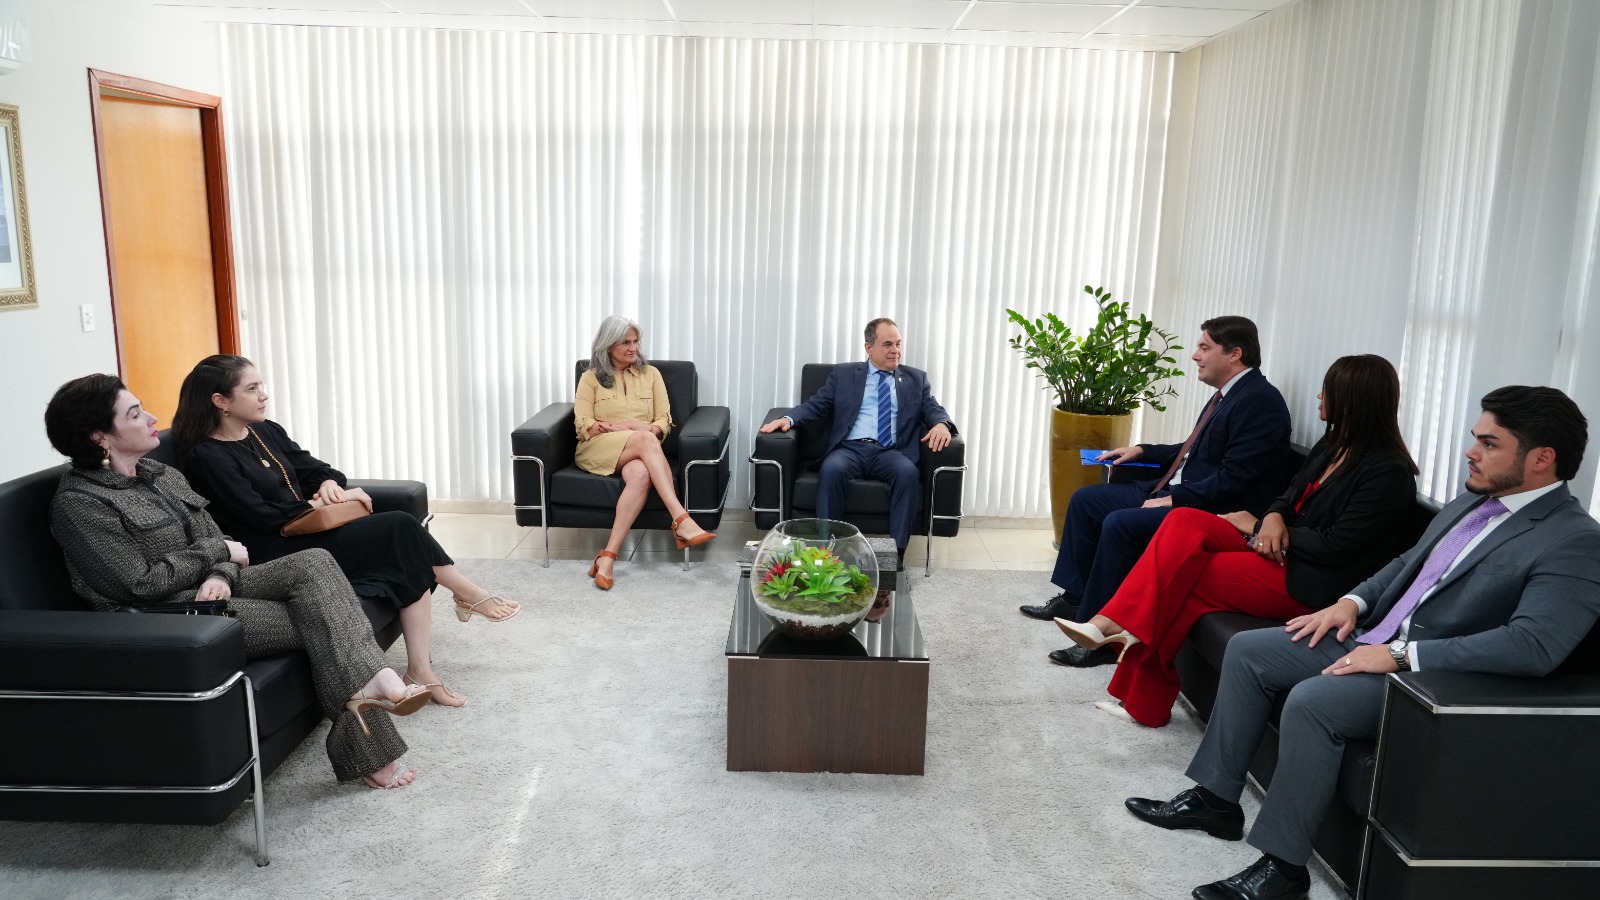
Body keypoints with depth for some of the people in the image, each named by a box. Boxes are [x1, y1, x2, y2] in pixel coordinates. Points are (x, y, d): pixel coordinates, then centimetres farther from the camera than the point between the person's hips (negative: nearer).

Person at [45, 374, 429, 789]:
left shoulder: (161, 475, 16)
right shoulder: (77, 503, -9)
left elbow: (216, 540, 14)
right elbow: (140, 583, -15)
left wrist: (221, 576, -10)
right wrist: (219, 552, -7)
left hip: (209, 589, 7)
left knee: (313, 563, -21)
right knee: (316, 623, -21)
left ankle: (370, 680, -37)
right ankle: (367, 752, -18)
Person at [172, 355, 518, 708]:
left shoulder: (265, 431, 13)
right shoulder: (205, 458, -10)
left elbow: (313, 468, 16)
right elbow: (261, 516, -16)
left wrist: (329, 484, -7)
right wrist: (322, 506, -11)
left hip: (307, 534, 8)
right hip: (281, 557, -8)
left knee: (411, 563, -17)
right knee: (400, 527, -21)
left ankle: (420, 670, -16)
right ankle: (471, 596, -1)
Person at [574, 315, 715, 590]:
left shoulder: (650, 373, 17)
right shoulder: (591, 378, 12)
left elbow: (664, 421, 10)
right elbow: (583, 424, 0)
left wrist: (650, 429, -14)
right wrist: (626, 427, -13)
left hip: (639, 451, 2)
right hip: (598, 449, -2)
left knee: (641, 476, -38)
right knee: (644, 440, -36)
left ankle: (608, 557, -43)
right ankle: (681, 519, -46)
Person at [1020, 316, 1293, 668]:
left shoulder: (1260, 401, -16)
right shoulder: (1227, 394, 14)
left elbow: (1232, 478, -23)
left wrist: (1173, 499, -20)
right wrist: (1142, 451, 17)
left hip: (1211, 512, -11)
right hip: (1174, 493, 11)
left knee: (1119, 524, -29)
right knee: (1085, 500, 8)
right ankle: (1074, 598, 16)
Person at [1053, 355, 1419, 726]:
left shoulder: (1389, 472, -14)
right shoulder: (1332, 446, 12)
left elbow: (1334, 547, -19)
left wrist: (1259, 527, -9)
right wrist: (1274, 518, -8)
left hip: (1311, 583, -8)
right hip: (1281, 552, 8)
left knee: (1180, 574, -18)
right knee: (1184, 522, -16)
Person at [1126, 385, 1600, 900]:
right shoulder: (1470, 504, 11)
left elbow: (1535, 646, -28)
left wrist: (1401, 656, -27)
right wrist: (1353, 602, 5)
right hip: (1370, 639, 9)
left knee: (1310, 700, -31)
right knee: (1247, 651, 2)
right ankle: (1216, 799, 10)